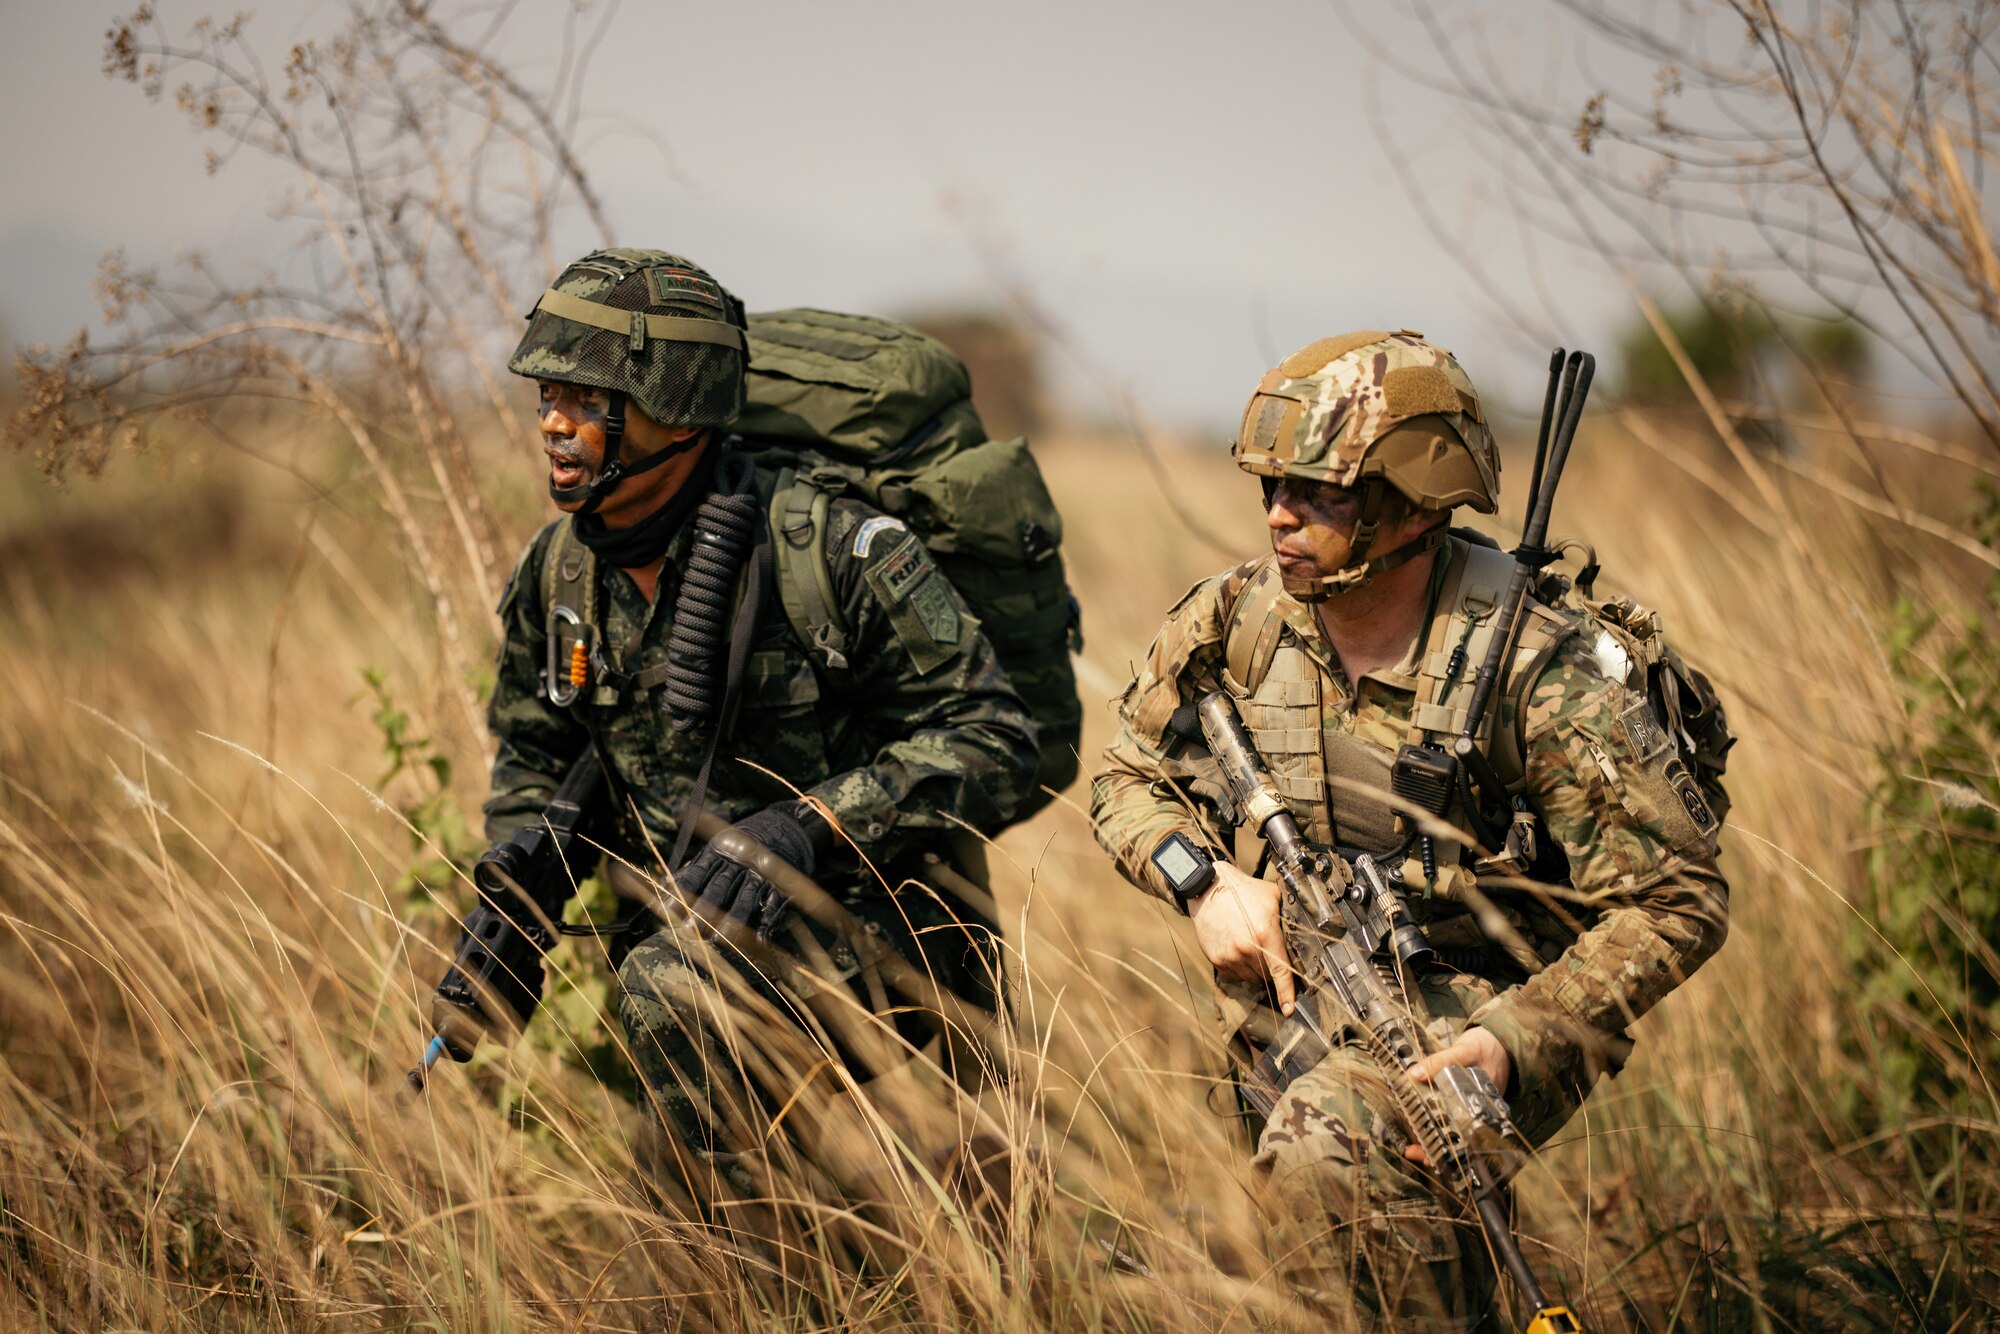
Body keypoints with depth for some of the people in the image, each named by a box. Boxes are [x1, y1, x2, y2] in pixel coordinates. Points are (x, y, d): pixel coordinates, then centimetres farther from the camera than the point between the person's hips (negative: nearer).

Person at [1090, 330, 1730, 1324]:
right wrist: (1203, 879, -10)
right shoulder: (1237, 619, -4)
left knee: (1323, 1150, -32)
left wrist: (1517, 1044, -28)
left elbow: (1674, 901, -17)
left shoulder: (1541, 672, -20)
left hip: (1489, 1003, -6)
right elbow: (1132, 777, 12)